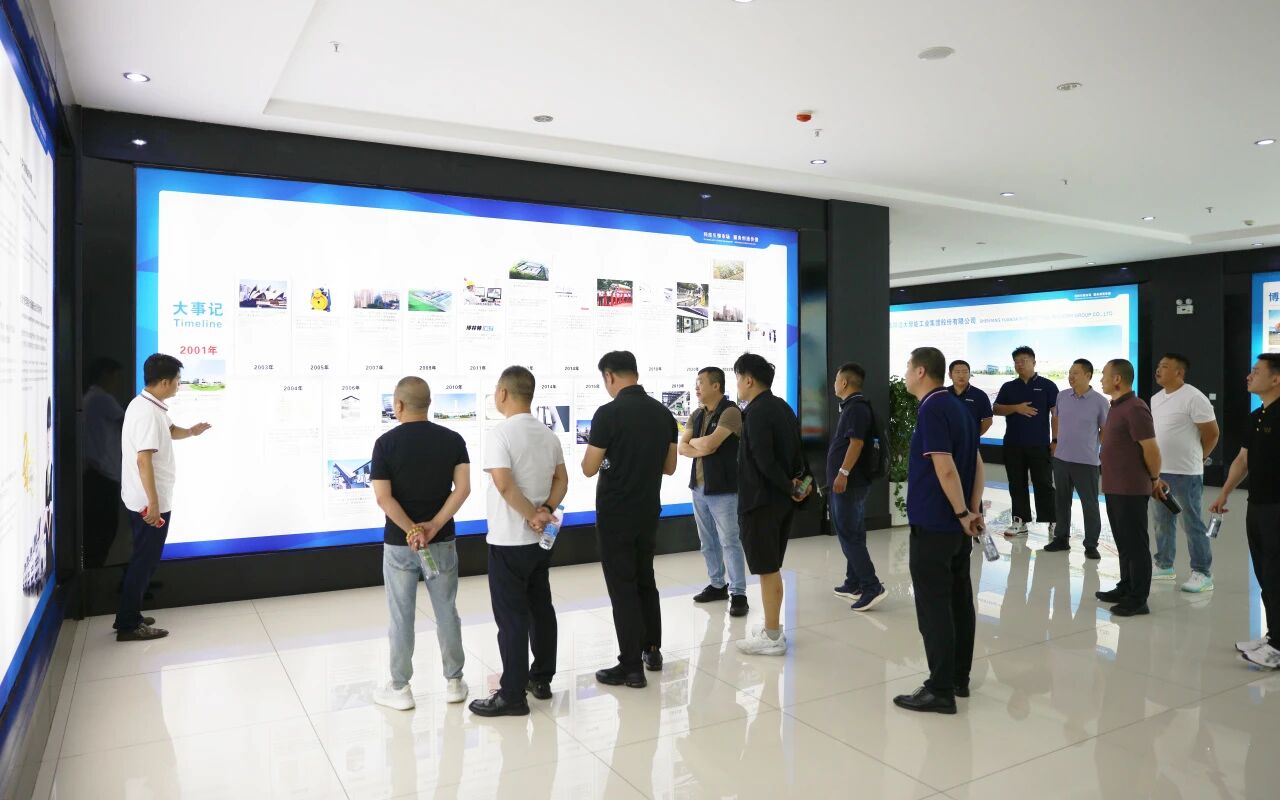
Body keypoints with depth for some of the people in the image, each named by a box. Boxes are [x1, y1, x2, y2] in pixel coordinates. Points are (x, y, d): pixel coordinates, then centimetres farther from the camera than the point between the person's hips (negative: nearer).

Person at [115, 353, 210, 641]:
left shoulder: (148, 406, 10)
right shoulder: (148, 413, -22)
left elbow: (169, 432, 32)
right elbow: (143, 460, -27)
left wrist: (191, 431, 17)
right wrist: (153, 503, -27)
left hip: (141, 500, 10)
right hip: (149, 502, -10)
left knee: (143, 559, 19)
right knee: (145, 561, 0)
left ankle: (129, 616, 29)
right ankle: (129, 625, 10)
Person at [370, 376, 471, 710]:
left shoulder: (386, 443, -8)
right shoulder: (452, 439, -2)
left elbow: (383, 498, -14)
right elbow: (462, 488, -12)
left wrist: (411, 530, -13)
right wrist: (434, 526, -14)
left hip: (399, 543, -2)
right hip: (442, 541, 2)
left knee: (401, 617, 8)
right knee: (447, 612, 12)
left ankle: (400, 688, 18)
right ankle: (454, 682, 21)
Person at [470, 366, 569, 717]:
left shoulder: (500, 434, -16)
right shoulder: (549, 435, 8)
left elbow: (504, 484, -25)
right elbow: (561, 480, 7)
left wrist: (532, 516, -16)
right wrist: (545, 511, -6)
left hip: (508, 541, -7)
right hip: (541, 540, 7)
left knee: (511, 616, 0)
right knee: (541, 607, 16)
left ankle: (513, 694, 8)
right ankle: (541, 678, 27)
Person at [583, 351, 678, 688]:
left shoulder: (608, 413, -17)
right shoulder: (664, 413, 2)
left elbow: (589, 469, -12)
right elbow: (669, 467, 9)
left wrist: (601, 455, 9)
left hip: (615, 514, -6)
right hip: (649, 511, 6)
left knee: (622, 588, 2)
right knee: (645, 580, 20)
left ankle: (631, 667, 7)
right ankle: (652, 650, 30)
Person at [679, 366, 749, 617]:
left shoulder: (730, 412, -12)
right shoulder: (697, 415, 12)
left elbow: (709, 443, -22)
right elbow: (681, 447, 5)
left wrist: (694, 441, -2)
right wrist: (702, 449, -13)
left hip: (723, 489, -7)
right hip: (699, 487, 7)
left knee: (729, 542, -4)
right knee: (708, 542, 14)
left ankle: (738, 593, 2)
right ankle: (717, 585, 26)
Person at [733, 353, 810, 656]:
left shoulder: (757, 412, -18)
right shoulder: (783, 407, 12)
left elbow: (764, 460, -24)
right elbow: (796, 451, 13)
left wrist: (789, 487, -12)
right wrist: (800, 480, 1)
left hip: (761, 500, -9)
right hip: (781, 498, 9)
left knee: (767, 569, 0)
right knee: (772, 567, 18)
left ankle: (772, 637, 9)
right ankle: (773, 628, 27)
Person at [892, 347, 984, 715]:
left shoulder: (932, 410, -17)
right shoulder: (958, 406, 13)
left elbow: (945, 469, -23)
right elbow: (976, 463, 13)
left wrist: (962, 513, -15)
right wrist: (974, 509, 8)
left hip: (933, 524, -10)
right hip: (956, 525, 10)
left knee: (934, 608, -3)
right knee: (959, 601, 14)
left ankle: (940, 690, 2)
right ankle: (959, 678, 24)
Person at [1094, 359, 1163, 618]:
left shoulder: (1134, 408, -19)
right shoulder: (1117, 406, 13)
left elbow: (1151, 448, -19)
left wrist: (1155, 479, -6)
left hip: (1131, 490, -10)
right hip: (1115, 487, 10)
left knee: (1135, 544, -1)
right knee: (1123, 542, 19)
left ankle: (1138, 599, 7)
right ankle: (1125, 589, 31)